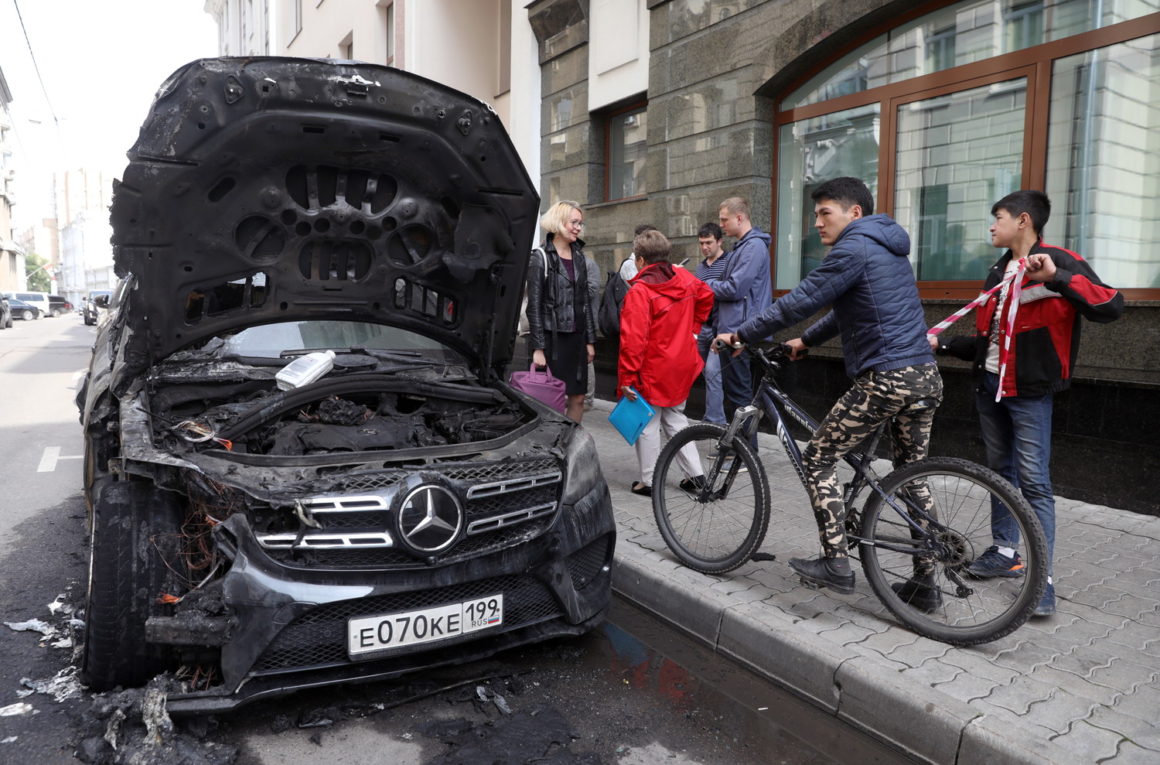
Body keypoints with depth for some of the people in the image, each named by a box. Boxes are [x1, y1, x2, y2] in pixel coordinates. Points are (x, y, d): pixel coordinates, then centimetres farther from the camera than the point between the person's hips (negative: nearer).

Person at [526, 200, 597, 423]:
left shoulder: (579, 257, 13)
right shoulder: (540, 258, -6)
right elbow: (534, 305, -9)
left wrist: (590, 340, 12)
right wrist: (538, 347, -13)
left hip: (575, 337, 6)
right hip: (552, 338, -6)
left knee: (577, 398, 8)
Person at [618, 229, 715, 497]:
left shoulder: (639, 291, -19)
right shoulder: (684, 278, 2)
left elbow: (633, 339, -24)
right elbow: (706, 296, 21)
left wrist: (627, 378, -19)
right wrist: (692, 328, 25)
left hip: (653, 371, -7)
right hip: (682, 366, 7)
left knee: (648, 424, 6)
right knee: (675, 416, 20)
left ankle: (649, 482, 13)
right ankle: (696, 474, 19)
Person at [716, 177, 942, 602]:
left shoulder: (854, 249, -9)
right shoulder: (888, 249, 21)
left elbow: (800, 301, -12)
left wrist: (741, 335, -5)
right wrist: (805, 341, 26)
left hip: (885, 379, -9)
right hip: (925, 377, 10)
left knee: (818, 457, 4)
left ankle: (836, 564, 6)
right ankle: (925, 583, 22)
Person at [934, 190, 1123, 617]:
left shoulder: (1060, 262, -9)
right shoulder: (999, 272, 14)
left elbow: (1111, 307, -23)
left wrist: (1056, 276, -32)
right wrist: (943, 344, 10)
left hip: (1028, 391, -7)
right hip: (989, 387, 8)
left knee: (1034, 482, -7)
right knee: (1000, 471, 14)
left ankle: (1042, 577, -2)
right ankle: (1005, 552, 26)